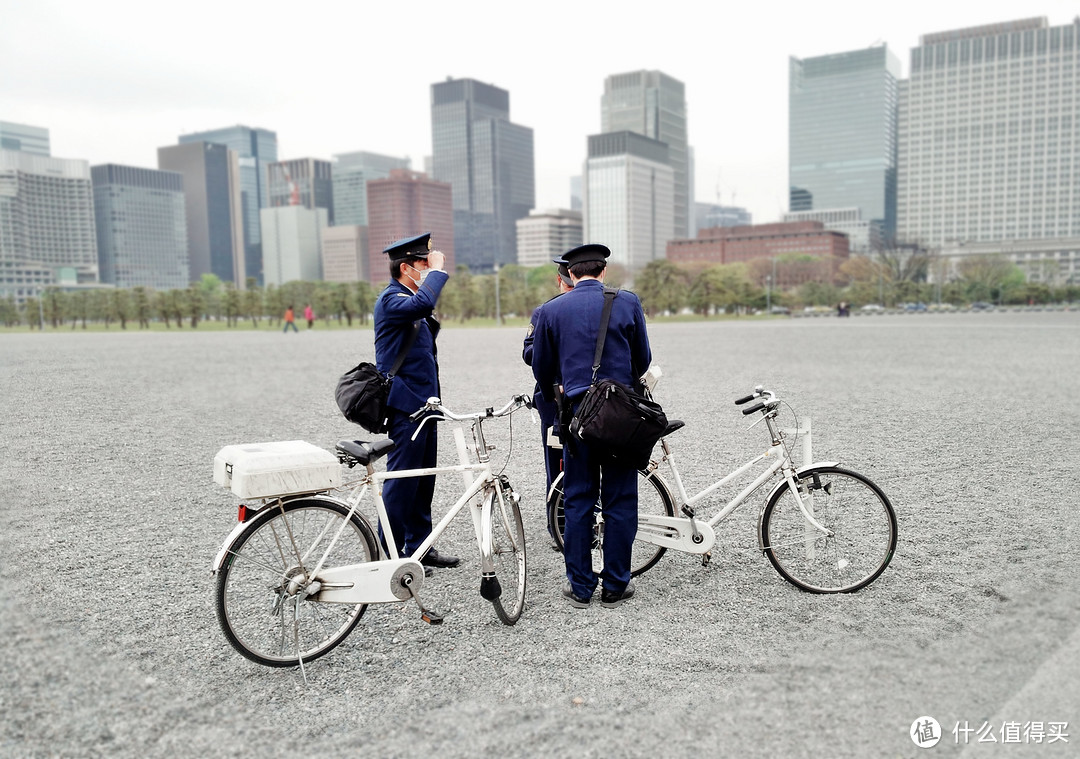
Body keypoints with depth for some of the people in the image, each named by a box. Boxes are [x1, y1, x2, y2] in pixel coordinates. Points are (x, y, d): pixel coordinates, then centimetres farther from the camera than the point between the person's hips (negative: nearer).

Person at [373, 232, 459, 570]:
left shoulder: (408, 299, 19)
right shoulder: (391, 298, -12)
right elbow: (421, 304, -34)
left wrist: (433, 321, 8)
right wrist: (438, 270, -21)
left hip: (423, 403, 10)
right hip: (405, 405, -10)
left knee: (423, 479, 14)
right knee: (402, 479, -4)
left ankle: (419, 546, 24)